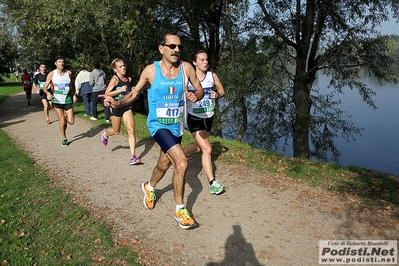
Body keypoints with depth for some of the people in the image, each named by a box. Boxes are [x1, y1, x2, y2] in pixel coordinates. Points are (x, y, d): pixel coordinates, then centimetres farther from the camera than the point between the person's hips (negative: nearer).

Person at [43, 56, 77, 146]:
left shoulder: (69, 73, -2)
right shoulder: (52, 74, -5)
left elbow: (72, 85, 14)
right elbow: (45, 87, -2)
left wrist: (74, 95, 2)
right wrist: (48, 93, -23)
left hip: (68, 100, 1)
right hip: (57, 101, -1)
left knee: (71, 121, -4)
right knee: (62, 121, 0)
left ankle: (66, 118, 34)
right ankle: (64, 138, 21)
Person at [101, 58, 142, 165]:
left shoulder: (129, 79, 5)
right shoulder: (115, 79, -13)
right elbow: (107, 93, -16)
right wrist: (120, 90, -25)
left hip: (126, 106, 4)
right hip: (116, 107, -4)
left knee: (131, 130, -9)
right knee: (116, 131, 12)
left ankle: (133, 157, -8)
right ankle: (105, 134, 51)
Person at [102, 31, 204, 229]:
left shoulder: (186, 68, -7)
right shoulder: (150, 70, -11)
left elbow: (200, 90, 1)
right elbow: (135, 93, 0)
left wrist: (196, 95, -23)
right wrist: (117, 103, -18)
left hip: (177, 125, 4)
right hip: (158, 125, -4)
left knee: (165, 164, 23)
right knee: (182, 162, -21)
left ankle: (149, 188, 56)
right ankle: (180, 211, -3)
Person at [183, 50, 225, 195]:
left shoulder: (212, 76, -2)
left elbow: (222, 91, 10)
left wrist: (217, 95, -12)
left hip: (209, 117, 5)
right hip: (194, 118, -5)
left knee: (198, 146, 23)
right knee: (207, 149, -14)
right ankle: (212, 183, -6)